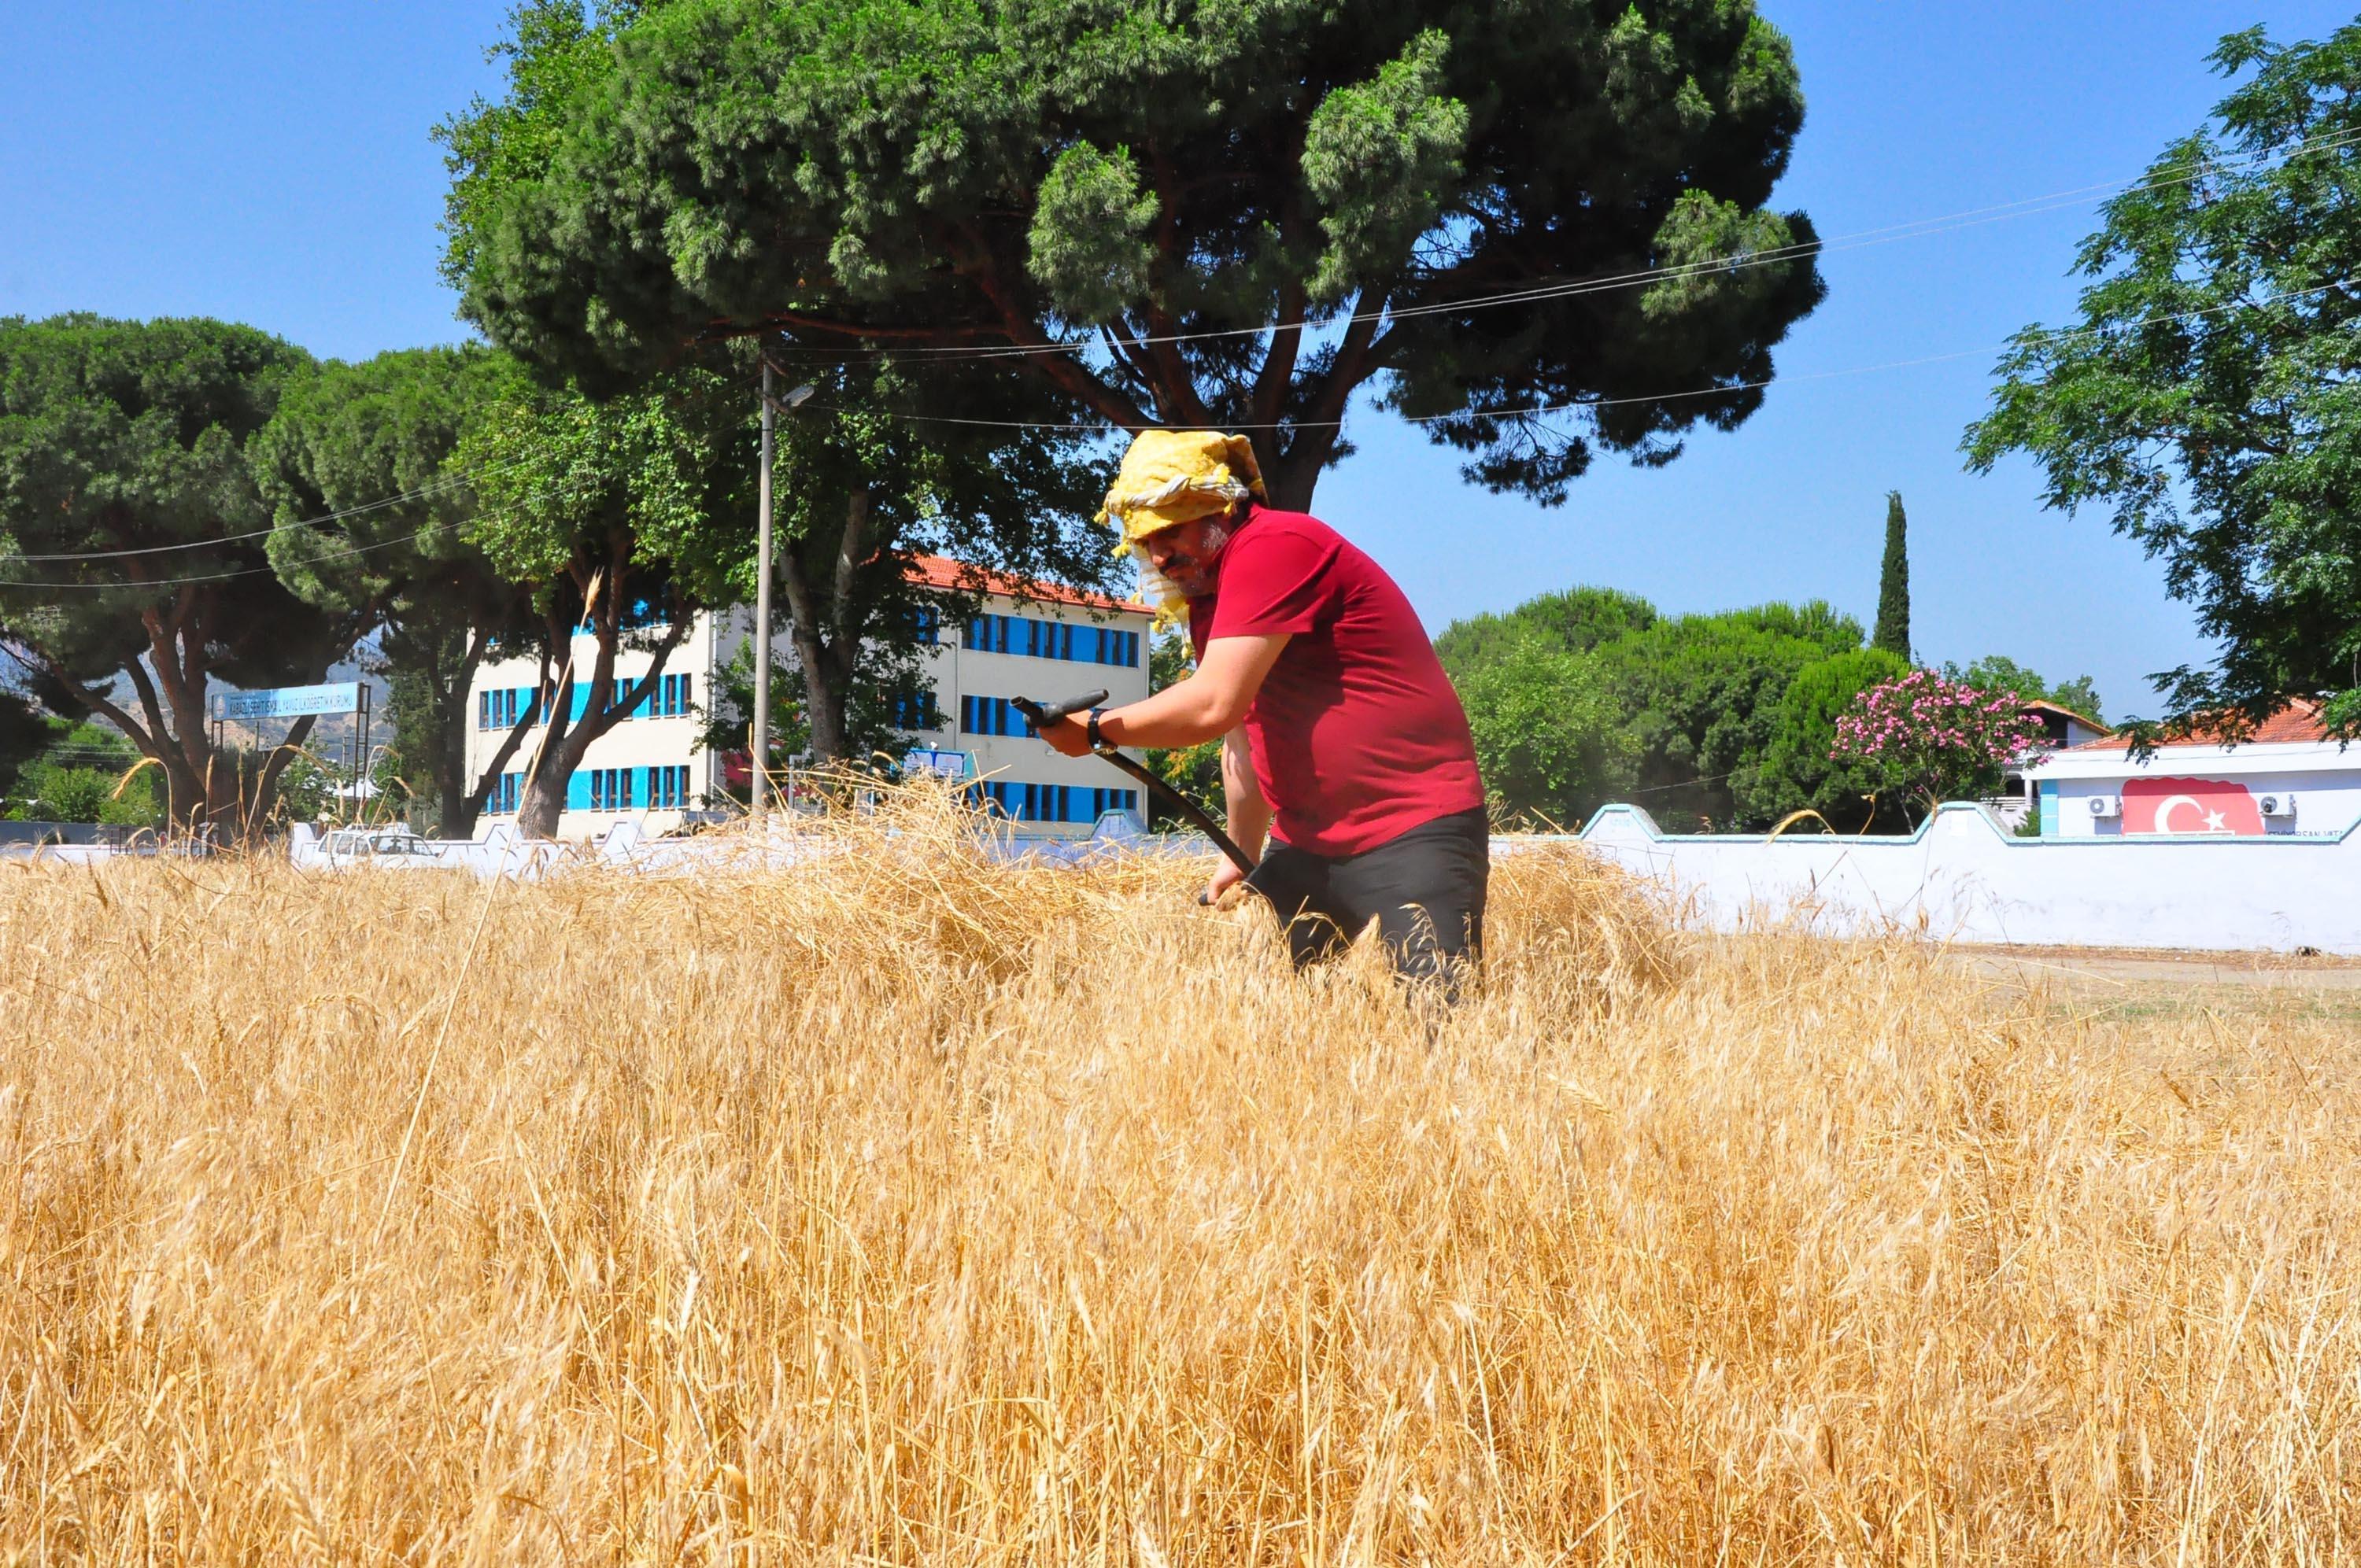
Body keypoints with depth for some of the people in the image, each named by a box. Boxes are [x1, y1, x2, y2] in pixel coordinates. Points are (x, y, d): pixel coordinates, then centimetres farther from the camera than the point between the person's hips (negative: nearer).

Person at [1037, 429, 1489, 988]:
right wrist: (1241, 858, 25)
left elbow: (1215, 706, -22)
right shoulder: (1205, 594, 15)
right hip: (1308, 845, 9)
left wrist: (1095, 729, -10)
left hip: (1413, 836, -9)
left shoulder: (1275, 545, -15)